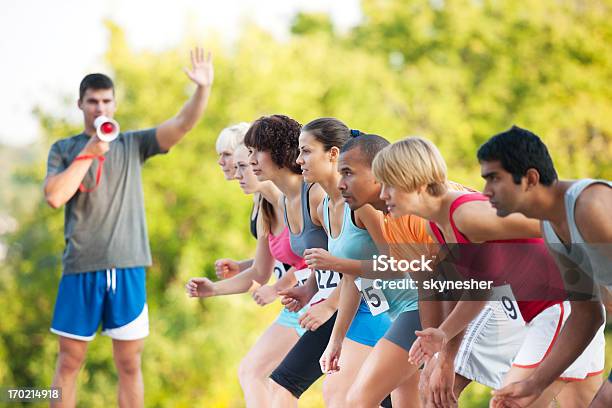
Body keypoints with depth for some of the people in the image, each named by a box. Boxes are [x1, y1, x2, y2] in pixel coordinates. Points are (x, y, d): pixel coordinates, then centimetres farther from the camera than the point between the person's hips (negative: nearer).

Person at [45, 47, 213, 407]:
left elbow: (183, 124, -4)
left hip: (127, 268, 1)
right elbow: (55, 196, -9)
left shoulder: (133, 145, 9)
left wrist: (204, 89, -20)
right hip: (81, 268, -1)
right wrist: (89, 152, -9)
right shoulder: (63, 149, 7)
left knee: (130, 364, 4)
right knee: (69, 361, 4)